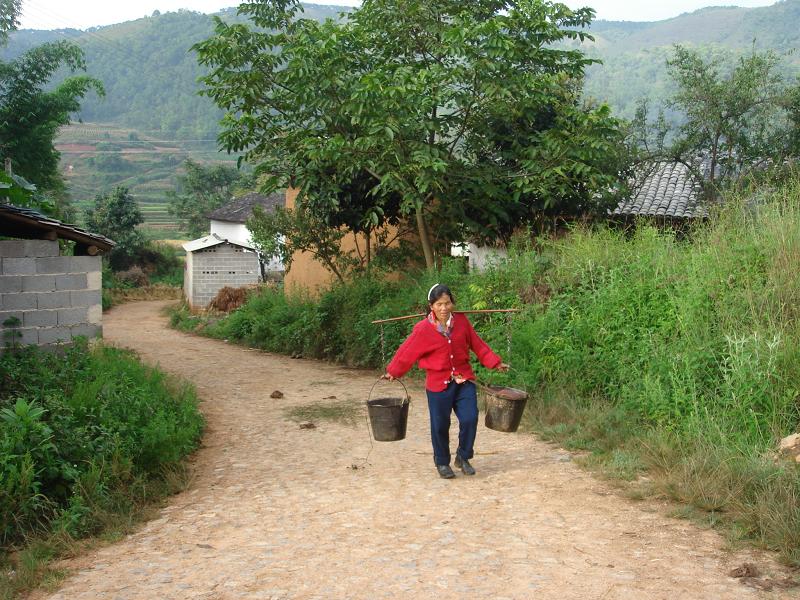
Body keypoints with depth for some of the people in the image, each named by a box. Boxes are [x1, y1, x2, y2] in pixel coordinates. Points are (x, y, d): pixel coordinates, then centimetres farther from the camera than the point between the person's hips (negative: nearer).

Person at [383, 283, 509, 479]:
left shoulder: (461, 321, -2)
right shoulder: (423, 329, -11)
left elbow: (478, 345, 7)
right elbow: (407, 352, -3)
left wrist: (495, 363, 5)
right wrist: (393, 372, 1)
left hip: (464, 380, 2)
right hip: (438, 383, -2)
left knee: (469, 419, -5)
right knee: (440, 425, 5)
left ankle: (463, 458, 18)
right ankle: (442, 463, 26)